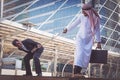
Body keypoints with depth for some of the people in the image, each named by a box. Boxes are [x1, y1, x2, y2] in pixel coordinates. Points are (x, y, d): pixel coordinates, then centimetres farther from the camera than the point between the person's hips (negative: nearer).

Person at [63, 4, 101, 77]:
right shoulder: (82, 16, -10)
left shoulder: (96, 19, -10)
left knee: (86, 56, -8)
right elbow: (75, 23, 6)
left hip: (89, 40, 1)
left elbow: (97, 31, -1)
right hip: (80, 38, -1)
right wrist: (67, 29, 16)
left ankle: (78, 71, 2)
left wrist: (99, 42, 2)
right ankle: (76, 72, -24)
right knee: (80, 53, -18)